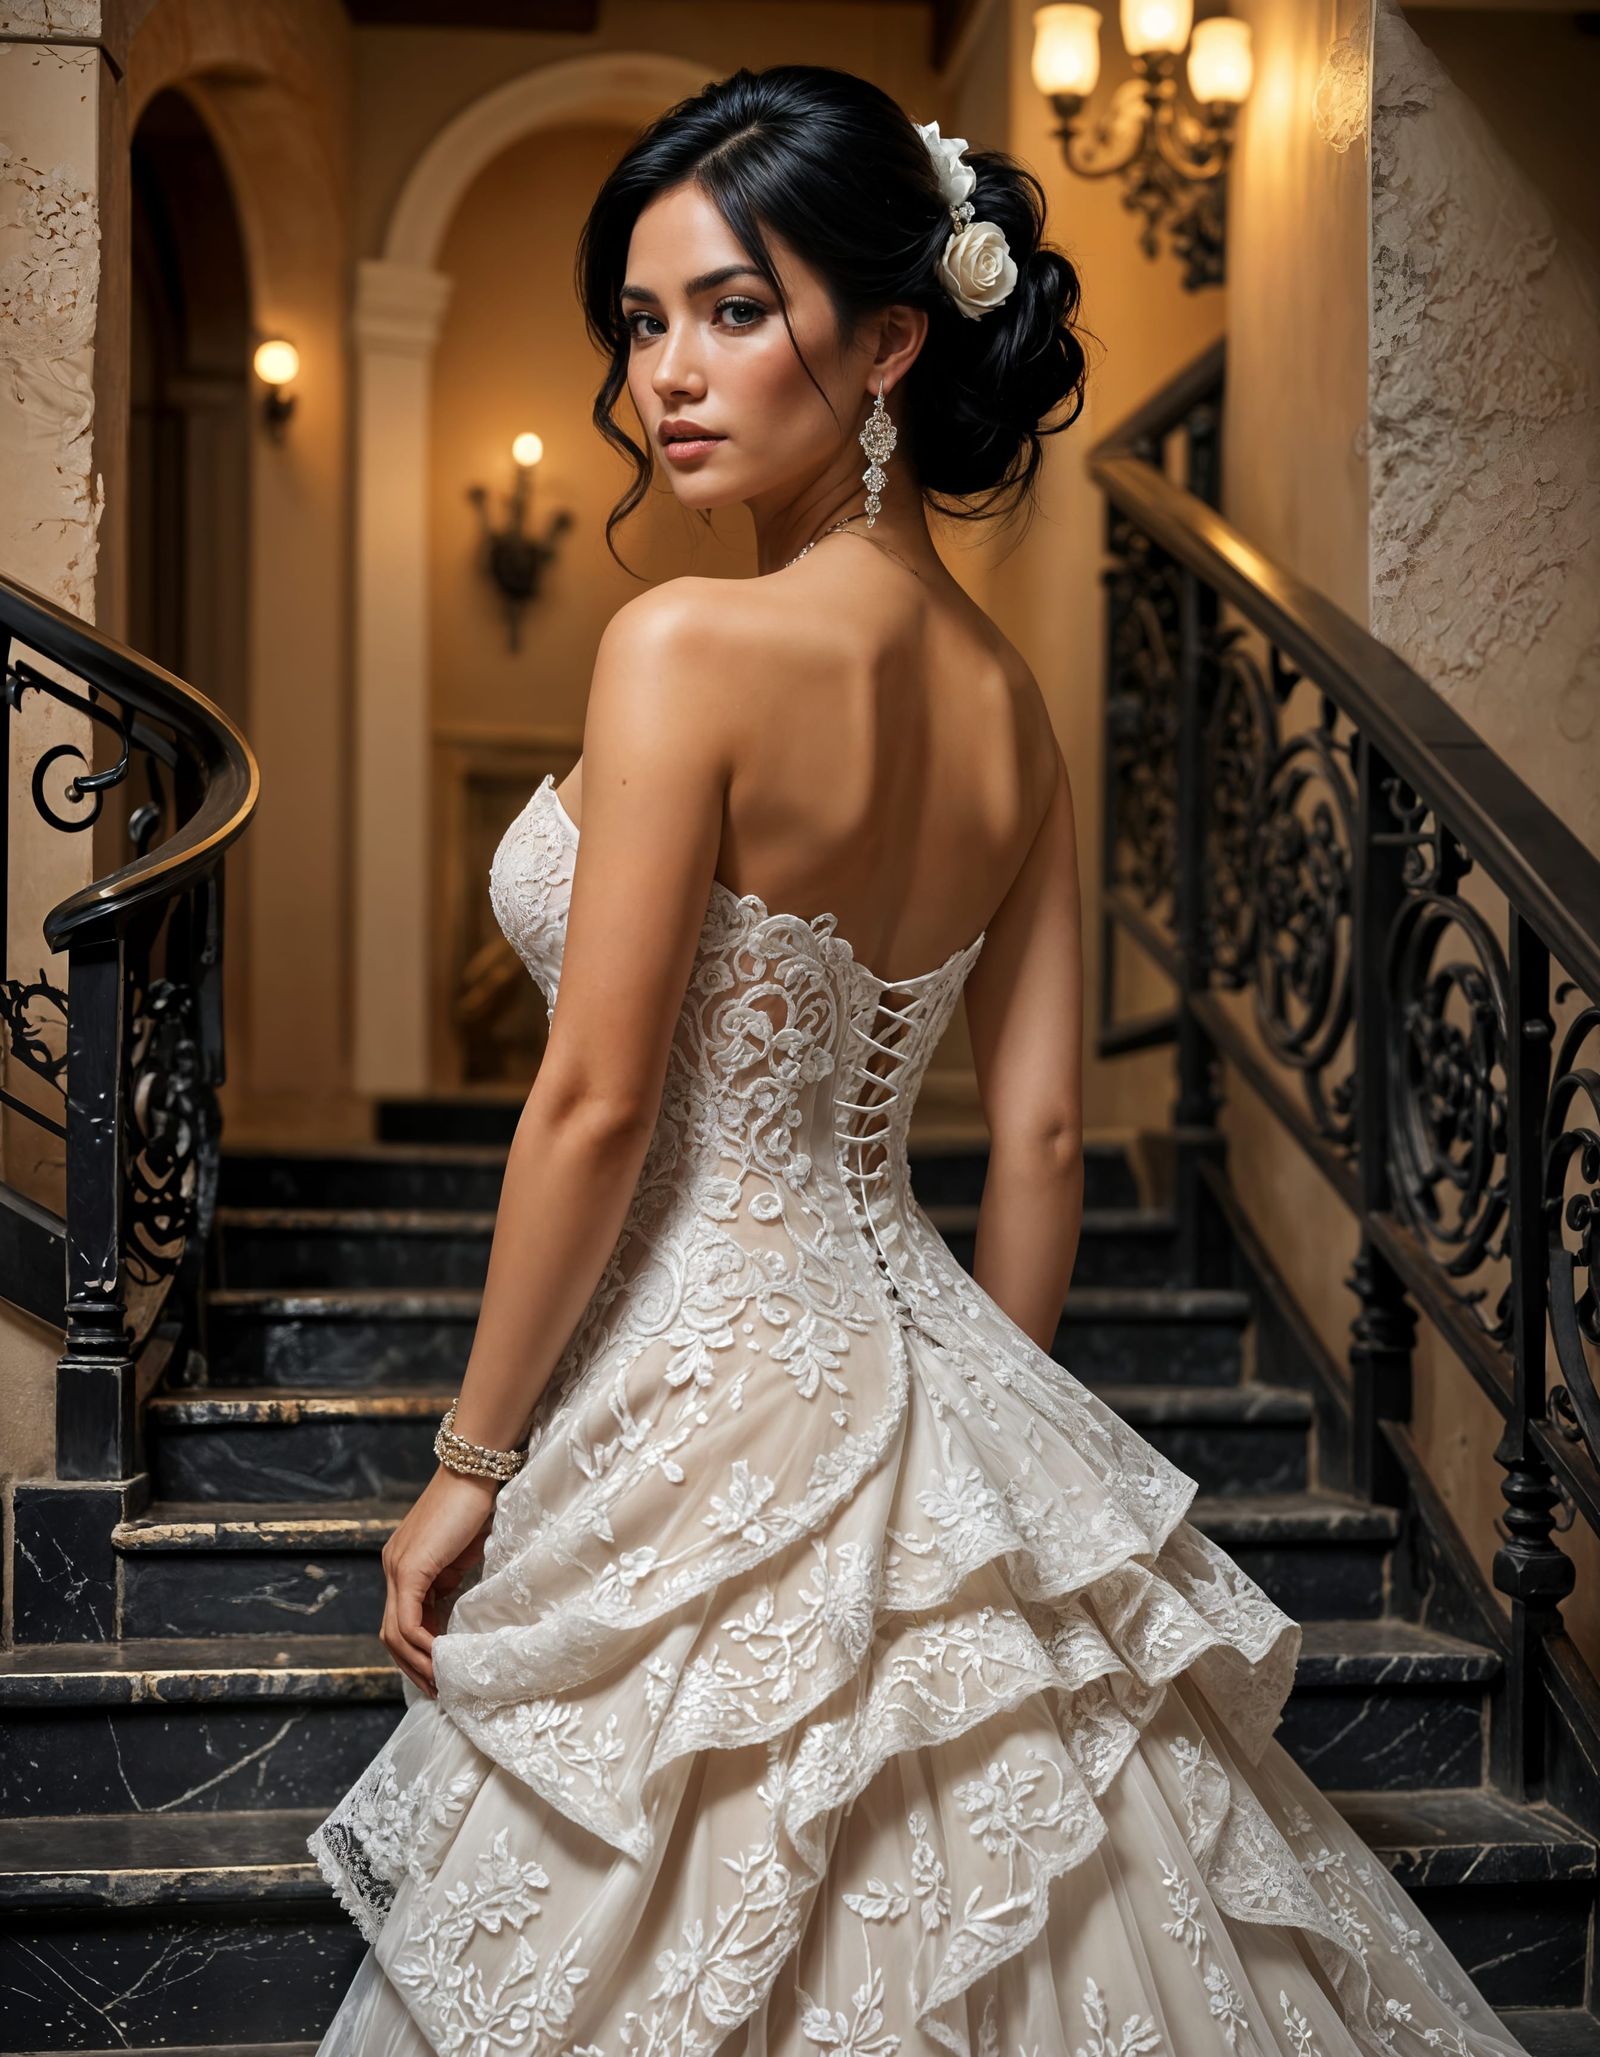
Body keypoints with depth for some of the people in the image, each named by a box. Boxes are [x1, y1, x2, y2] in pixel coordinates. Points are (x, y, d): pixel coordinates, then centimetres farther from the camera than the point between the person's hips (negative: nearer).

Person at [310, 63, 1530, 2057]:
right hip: (925, 1369, 7)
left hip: (701, 1406, -7)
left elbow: (596, 1106, -18)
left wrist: (468, 1463, -8)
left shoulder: (689, 645, -18)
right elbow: (1040, 1138, 6)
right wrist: (973, 1435, 15)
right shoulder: (1008, 694, 4)